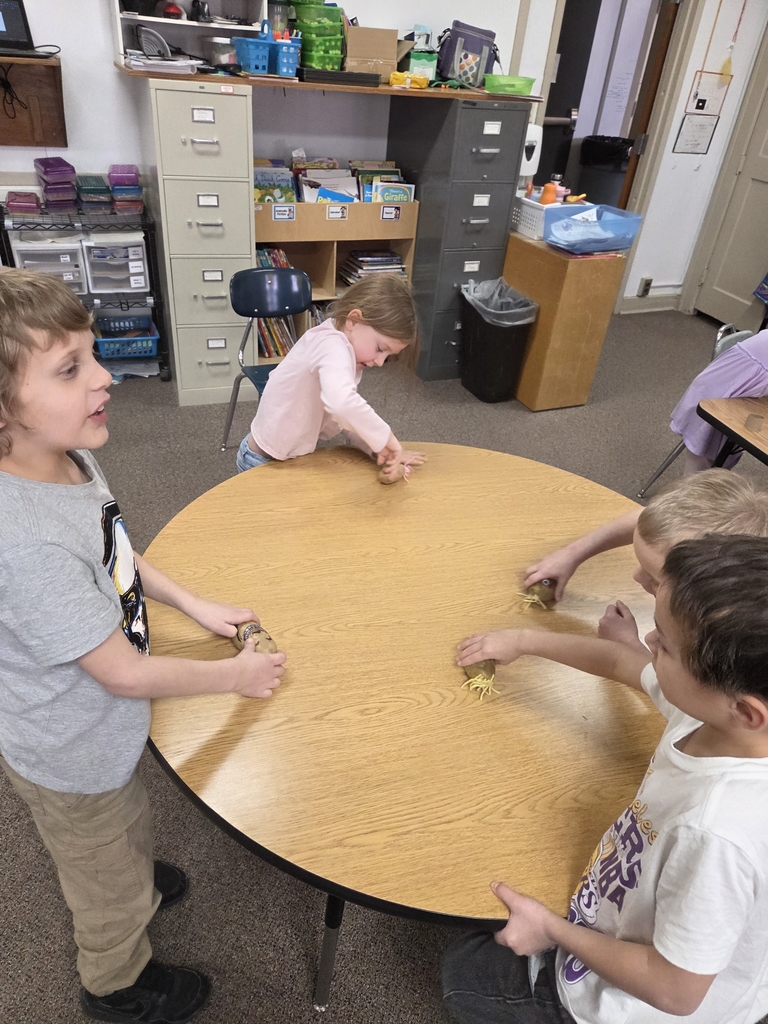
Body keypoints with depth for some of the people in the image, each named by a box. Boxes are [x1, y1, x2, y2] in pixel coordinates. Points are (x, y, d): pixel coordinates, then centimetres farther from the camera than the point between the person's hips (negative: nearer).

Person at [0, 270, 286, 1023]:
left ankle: (139, 883, 69)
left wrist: (196, 607, 2)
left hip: (91, 732, 7)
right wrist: (237, 676, -17)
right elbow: (125, 673, -30)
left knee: (128, 827, 37)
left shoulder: (68, 456, -14)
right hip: (72, 761, -7)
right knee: (113, 892, 24)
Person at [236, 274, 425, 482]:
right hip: (267, 464, -9)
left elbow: (342, 416, -1)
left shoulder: (336, 345, 3)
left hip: (291, 455, 9)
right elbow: (341, 401, -46)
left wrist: (381, 449, -12)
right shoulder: (332, 344, -26)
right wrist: (384, 438, -35)